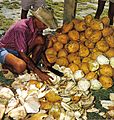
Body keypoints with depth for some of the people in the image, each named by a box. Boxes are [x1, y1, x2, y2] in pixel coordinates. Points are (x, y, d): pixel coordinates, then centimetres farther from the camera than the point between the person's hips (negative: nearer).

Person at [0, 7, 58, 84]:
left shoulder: (37, 26, -10)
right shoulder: (21, 28, -33)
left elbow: (40, 45, 8)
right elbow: (22, 55, -32)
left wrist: (45, 62, -3)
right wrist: (39, 73, -33)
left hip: (20, 51, 7)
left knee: (41, 39, -14)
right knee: (21, 66, -38)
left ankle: (32, 63, -3)